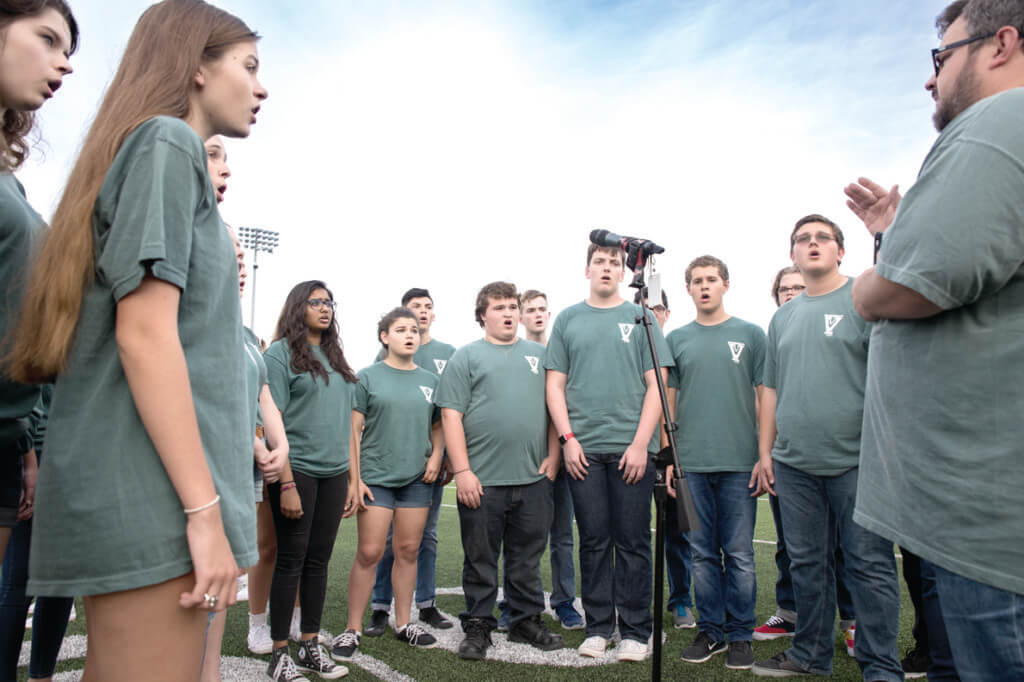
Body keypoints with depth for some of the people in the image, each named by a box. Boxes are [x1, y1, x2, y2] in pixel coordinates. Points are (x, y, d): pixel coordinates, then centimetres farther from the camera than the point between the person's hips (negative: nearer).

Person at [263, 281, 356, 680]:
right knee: (291, 561, 2)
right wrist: (284, 479, -15)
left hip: (333, 474, 5)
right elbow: (272, 419, -9)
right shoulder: (280, 352, -2)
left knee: (318, 561, 11)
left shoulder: (337, 359, 16)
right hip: (296, 471, -5)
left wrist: (352, 480, 13)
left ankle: (311, 647, 23)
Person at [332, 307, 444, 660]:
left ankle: (403, 623, 24)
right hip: (376, 477, -3)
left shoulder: (430, 380, 9)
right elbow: (353, 430, -3)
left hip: (417, 479, 4)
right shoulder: (368, 377, -1)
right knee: (369, 553, -2)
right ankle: (353, 629, 13)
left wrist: (436, 457, -2)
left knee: (408, 550, 10)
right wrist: (354, 478, -8)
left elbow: (437, 426, 16)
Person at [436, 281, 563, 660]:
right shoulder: (466, 357, 3)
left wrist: (553, 456, 5)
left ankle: (527, 620, 29)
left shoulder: (540, 354, 14)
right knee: (480, 559, 8)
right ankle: (477, 627, 23)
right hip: (481, 481, -3)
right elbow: (451, 416, -4)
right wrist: (462, 471, -10)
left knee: (527, 558, 14)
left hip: (534, 478, 3)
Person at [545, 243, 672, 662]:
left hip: (631, 448, -1)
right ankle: (598, 627, 21)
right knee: (593, 541, 9)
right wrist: (568, 438, -3)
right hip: (583, 449, 1)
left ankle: (635, 631, 18)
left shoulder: (640, 318, 6)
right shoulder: (568, 320, 10)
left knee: (632, 542, 5)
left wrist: (641, 443, -8)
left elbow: (656, 385, 1)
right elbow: (555, 385, 7)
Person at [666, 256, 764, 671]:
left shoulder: (751, 335, 6)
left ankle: (741, 635, 20)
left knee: (739, 554, 5)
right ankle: (710, 631, 23)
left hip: (739, 463, -1)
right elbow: (667, 401, 10)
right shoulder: (676, 340, 9)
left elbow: (765, 398, 5)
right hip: (691, 464, 2)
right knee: (703, 554, 9)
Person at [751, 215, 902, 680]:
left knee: (869, 565, 2)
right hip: (793, 463, 5)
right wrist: (765, 452, 13)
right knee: (807, 563, 13)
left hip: (855, 460, -5)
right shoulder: (783, 317, 16)